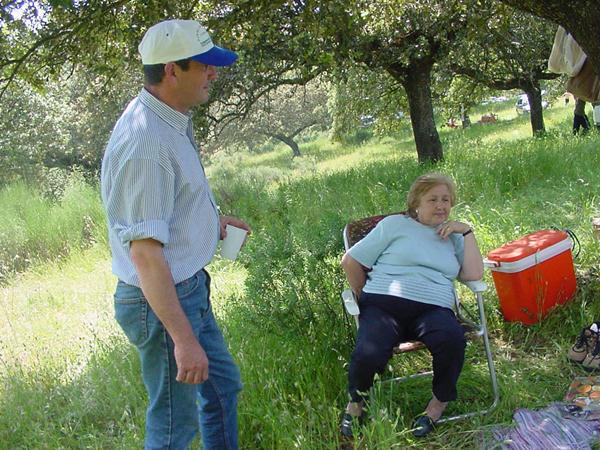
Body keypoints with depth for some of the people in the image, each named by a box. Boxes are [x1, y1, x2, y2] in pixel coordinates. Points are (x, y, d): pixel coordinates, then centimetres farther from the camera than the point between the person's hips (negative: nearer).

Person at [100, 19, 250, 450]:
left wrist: (210, 219, 12)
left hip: (190, 287, 10)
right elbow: (144, 252, -29)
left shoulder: (172, 120, 4)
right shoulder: (145, 143, -27)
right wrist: (183, 339, -28)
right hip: (162, 301, -10)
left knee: (223, 386, 25)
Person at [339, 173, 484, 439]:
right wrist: (366, 299, 13)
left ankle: (440, 402, -6)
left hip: (434, 308, 2)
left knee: (452, 339, -34)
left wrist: (467, 232, 9)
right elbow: (351, 261, 13)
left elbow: (474, 275, 8)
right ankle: (356, 403, 2)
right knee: (368, 355, -32)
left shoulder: (454, 237, 24)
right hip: (383, 304, -2)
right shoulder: (395, 224, 15)